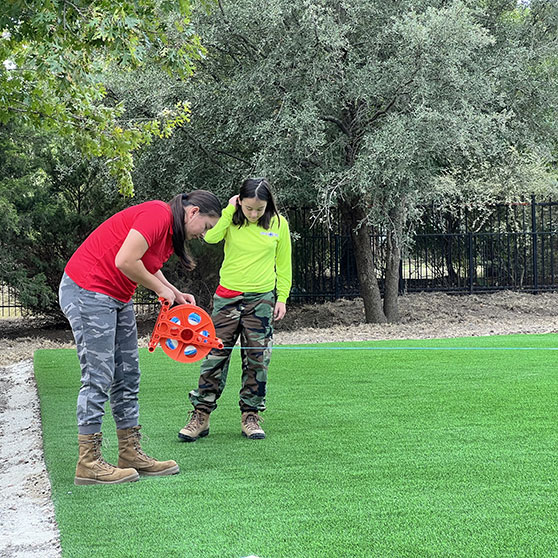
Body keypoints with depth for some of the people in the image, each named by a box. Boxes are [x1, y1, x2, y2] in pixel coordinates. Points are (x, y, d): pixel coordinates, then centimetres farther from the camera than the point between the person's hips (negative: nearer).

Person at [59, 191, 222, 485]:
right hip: (87, 292, -11)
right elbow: (125, 261, -27)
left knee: (127, 377, 10)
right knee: (98, 378, -9)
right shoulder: (158, 215, -19)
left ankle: (131, 454, 17)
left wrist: (176, 294, 11)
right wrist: (160, 288, -12)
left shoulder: (171, 228, 12)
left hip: (117, 299, 11)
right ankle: (88, 463, -4)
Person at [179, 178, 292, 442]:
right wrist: (229, 210, -18)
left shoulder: (278, 224, 0)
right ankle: (201, 416, 4)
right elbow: (210, 237, -23)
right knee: (215, 354, -2)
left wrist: (282, 297, 4)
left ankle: (250, 415, 14)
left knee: (257, 359, 3)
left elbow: (283, 264, 8)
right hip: (228, 297, -1)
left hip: (261, 299, 1)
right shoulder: (232, 220, -3)